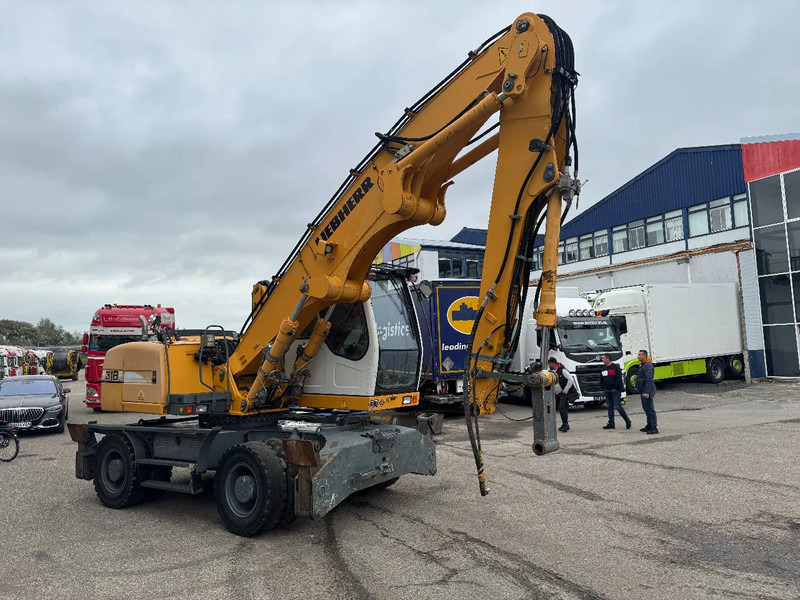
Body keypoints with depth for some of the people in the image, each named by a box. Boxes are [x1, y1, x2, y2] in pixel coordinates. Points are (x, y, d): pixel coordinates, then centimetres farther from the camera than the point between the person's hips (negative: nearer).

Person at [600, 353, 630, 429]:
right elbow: (601, 379, 21)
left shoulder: (616, 367, -7)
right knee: (610, 407, 7)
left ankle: (627, 421, 7)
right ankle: (611, 424, 10)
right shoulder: (604, 368, 14)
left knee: (617, 406, -9)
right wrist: (604, 388, 11)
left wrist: (617, 388, -15)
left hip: (615, 391, -7)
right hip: (607, 391, 7)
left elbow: (619, 378, -14)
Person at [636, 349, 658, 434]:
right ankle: (649, 425, 25)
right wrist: (639, 388, 24)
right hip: (643, 391, 11)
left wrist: (647, 392, -27)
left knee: (650, 409, -8)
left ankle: (654, 427, -6)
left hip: (647, 391, -11)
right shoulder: (642, 365, 16)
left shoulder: (648, 366, -17)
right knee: (645, 408, 16)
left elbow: (649, 380, -23)